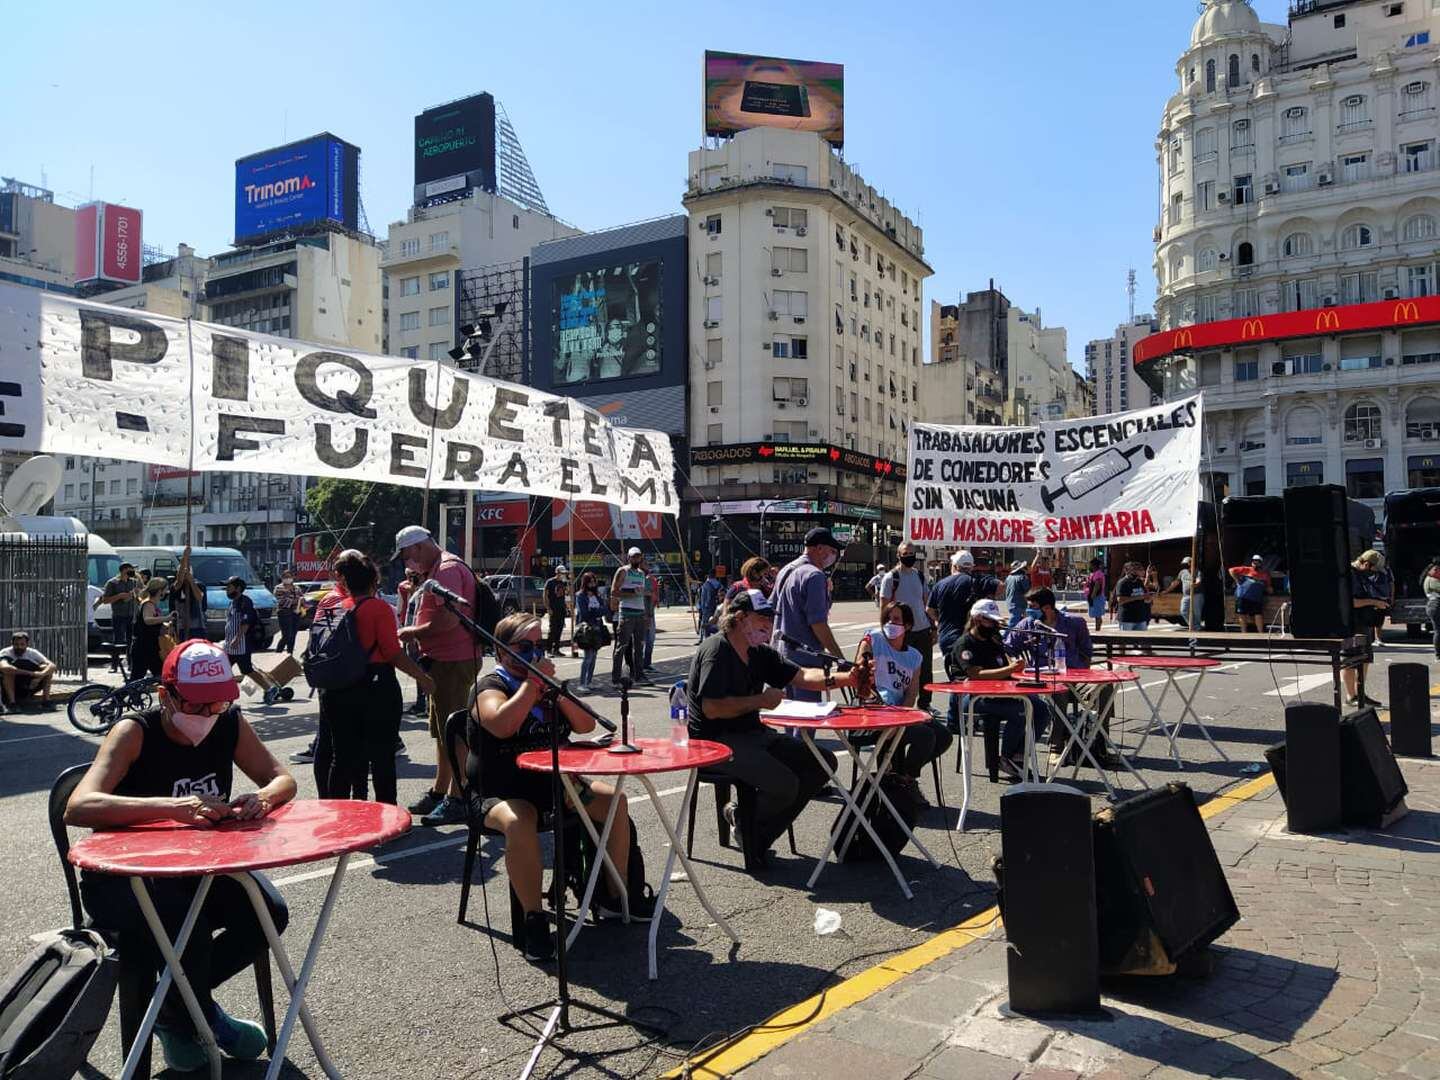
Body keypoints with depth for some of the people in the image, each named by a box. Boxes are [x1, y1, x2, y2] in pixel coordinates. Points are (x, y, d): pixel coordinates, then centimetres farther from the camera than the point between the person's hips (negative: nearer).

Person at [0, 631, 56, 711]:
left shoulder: (33, 653, -10)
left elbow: (52, 666, -23)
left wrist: (40, 675, -43)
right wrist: (31, 673, -43)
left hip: (28, 689, 3)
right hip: (9, 689, -3)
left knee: (46, 668, -17)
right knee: (8, 670, -30)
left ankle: (46, 701, -16)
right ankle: (12, 702, -28)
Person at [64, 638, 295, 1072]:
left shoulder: (230, 724, -7)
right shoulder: (136, 732, -21)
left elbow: (283, 779, -3)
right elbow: (77, 808, -34)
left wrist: (264, 797, -29)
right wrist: (170, 807, -47)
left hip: (198, 865, 5)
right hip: (122, 877, -5)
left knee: (269, 913, -19)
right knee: (189, 930, -32)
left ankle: (176, 1006, 8)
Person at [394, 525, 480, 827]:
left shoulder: (447, 569, -17)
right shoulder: (437, 570, 18)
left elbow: (449, 619, -26)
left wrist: (412, 632, -14)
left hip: (454, 662, -11)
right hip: (444, 660, 11)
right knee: (443, 731, 18)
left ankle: (457, 801, 0)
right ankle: (439, 792, 28)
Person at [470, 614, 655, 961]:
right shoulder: (490, 688, -6)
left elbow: (586, 725, 5)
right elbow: (502, 725, -29)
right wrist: (531, 683, -20)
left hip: (554, 781, 7)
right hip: (505, 791, -6)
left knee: (614, 800, -7)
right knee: (520, 823, -37)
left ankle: (615, 896, 5)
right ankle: (534, 920, -27)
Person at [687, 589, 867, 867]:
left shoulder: (760, 654, 14)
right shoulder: (716, 651, -14)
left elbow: (803, 676, 6)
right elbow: (712, 708, -23)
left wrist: (847, 678, -10)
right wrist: (761, 700, -17)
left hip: (754, 734, 10)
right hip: (717, 740, -10)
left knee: (823, 762, -1)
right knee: (785, 784, -28)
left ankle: (758, 836, 4)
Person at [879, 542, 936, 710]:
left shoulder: (920, 575, 10)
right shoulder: (891, 578, -6)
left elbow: (927, 604, 15)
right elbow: (884, 607, -7)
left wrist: (933, 628, 10)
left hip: (923, 629, 5)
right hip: (902, 632, -5)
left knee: (926, 671, 11)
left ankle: (924, 704, 24)